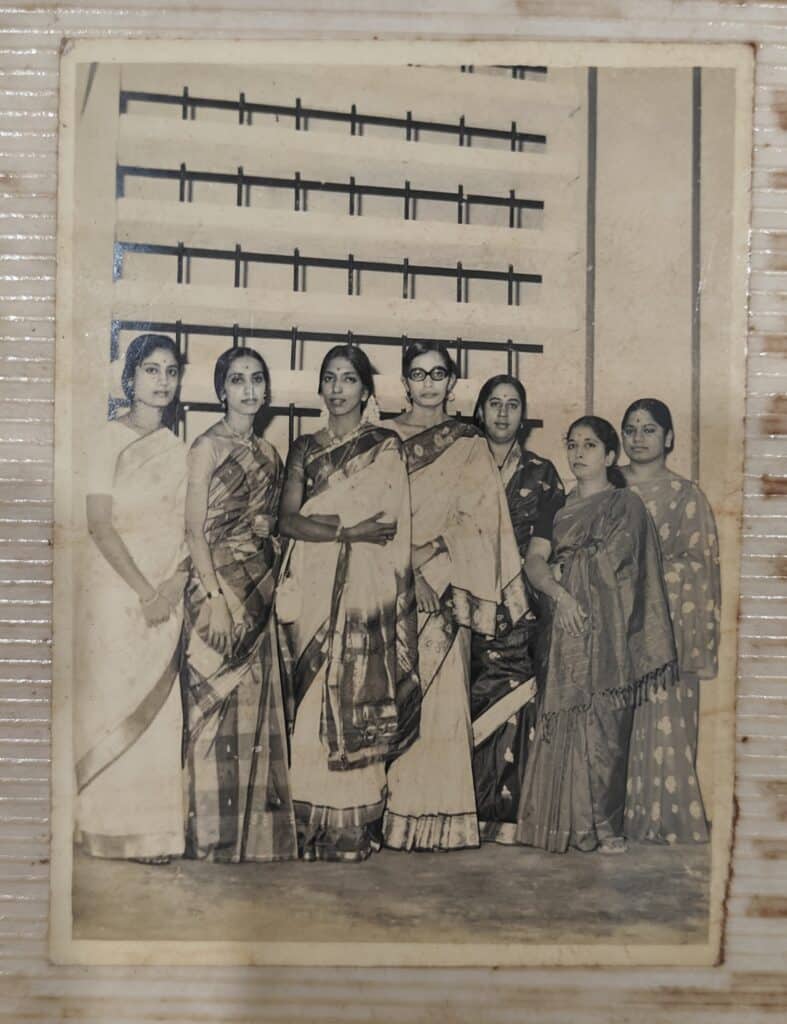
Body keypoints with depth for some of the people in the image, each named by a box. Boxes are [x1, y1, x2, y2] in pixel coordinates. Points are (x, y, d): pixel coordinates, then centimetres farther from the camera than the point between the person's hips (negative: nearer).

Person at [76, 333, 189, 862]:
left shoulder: (176, 449, 11)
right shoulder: (112, 438, -4)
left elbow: (181, 525, 8)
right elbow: (100, 524, -10)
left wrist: (175, 582, -8)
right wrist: (145, 591, -14)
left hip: (166, 594, 5)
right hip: (118, 589, -5)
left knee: (159, 707, 7)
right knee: (118, 705, 0)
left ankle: (154, 826, 19)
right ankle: (120, 828, 13)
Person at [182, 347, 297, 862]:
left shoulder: (269, 452, 14)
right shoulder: (208, 446, -5)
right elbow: (195, 527, -10)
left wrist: (271, 579, 7)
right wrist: (215, 597, -17)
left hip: (260, 591, 7)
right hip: (219, 585, -6)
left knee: (256, 706, 10)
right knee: (218, 706, -1)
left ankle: (254, 830, 20)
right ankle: (214, 834, 9)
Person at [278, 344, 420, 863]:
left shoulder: (386, 446, 7)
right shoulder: (305, 448, 15)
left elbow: (385, 523, -4)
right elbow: (288, 520, 1)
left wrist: (318, 520, -5)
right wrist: (349, 529, -11)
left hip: (365, 590, -2)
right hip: (312, 588, 3)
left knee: (356, 698, -5)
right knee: (311, 698, 0)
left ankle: (354, 827, 3)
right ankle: (311, 827, 8)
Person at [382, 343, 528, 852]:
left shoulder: (470, 446, 10)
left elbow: (477, 521, 4)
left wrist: (439, 566, -8)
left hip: (443, 587, -1)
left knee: (443, 693, -3)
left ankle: (440, 815, 3)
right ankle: (394, 811, 5)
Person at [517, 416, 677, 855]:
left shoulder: (627, 505, 5)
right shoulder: (559, 507, 16)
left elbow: (610, 565, -5)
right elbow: (534, 562, 4)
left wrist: (561, 566, 3)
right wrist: (560, 593, -12)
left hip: (607, 629, -3)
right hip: (566, 628, 3)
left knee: (604, 727, -4)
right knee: (565, 723, 0)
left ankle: (605, 826, 7)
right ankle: (569, 823, 8)